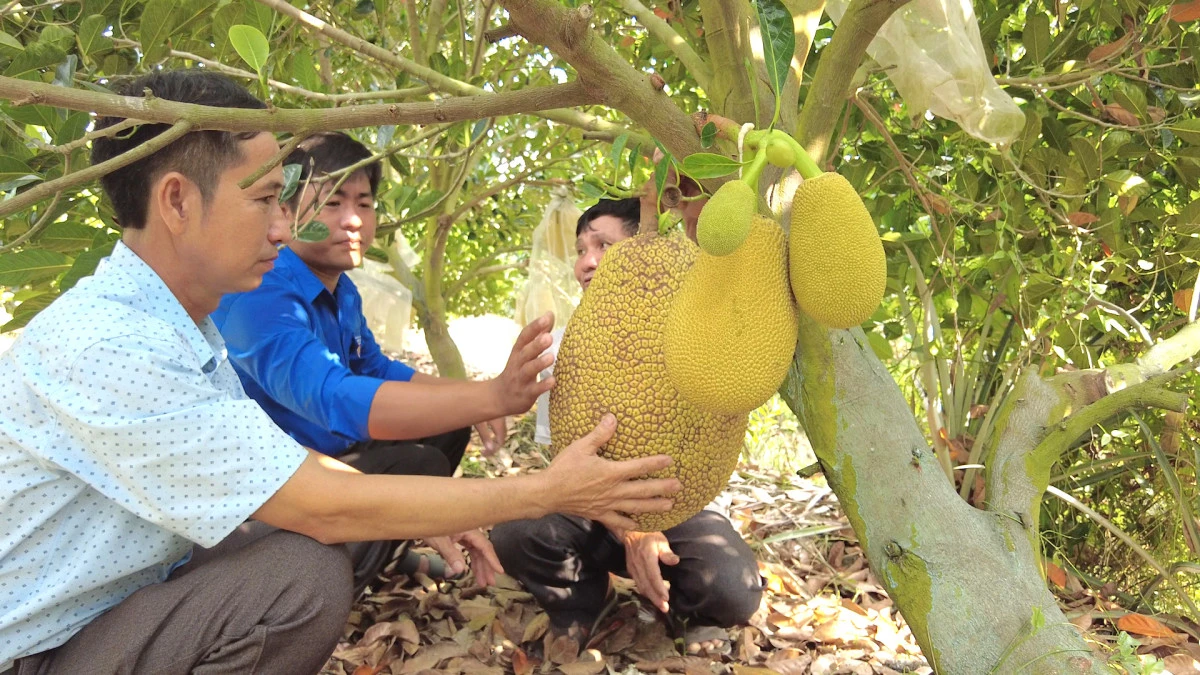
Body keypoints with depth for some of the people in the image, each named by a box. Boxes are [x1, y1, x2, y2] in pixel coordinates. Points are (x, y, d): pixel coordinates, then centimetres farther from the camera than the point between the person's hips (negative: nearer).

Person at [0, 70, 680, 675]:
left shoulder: (179, 327, 2)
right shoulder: (103, 346, -28)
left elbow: (293, 464, 3)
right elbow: (322, 508, -28)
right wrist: (546, 492, -23)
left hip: (118, 604, 9)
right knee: (306, 574, -26)